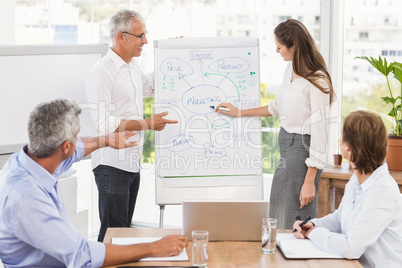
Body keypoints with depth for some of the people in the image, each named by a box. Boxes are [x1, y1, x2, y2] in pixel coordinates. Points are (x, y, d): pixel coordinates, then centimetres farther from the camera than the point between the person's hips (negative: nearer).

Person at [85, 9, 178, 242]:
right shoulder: (102, 72, -16)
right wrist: (147, 124, -21)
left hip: (133, 162, 9)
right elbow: (102, 123, -22)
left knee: (125, 228, 13)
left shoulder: (133, 66, 13)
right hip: (112, 164, -9)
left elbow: (149, 87, 36)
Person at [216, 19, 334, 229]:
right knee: (277, 217, 13)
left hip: (302, 147, -9)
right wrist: (239, 113, 26)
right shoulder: (290, 69, 8)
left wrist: (309, 181, -21)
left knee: (296, 222, -3)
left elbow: (319, 131, -20)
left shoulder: (317, 81, -19)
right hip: (286, 142, 9)